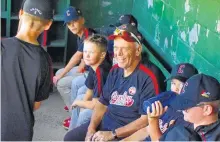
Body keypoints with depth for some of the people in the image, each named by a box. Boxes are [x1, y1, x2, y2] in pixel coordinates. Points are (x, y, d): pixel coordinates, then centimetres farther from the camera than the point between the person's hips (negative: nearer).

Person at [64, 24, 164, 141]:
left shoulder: (147, 79, -18)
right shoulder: (114, 71, 6)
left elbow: (146, 119, -20)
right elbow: (102, 103, 11)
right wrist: (91, 128, -4)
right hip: (105, 124, 8)